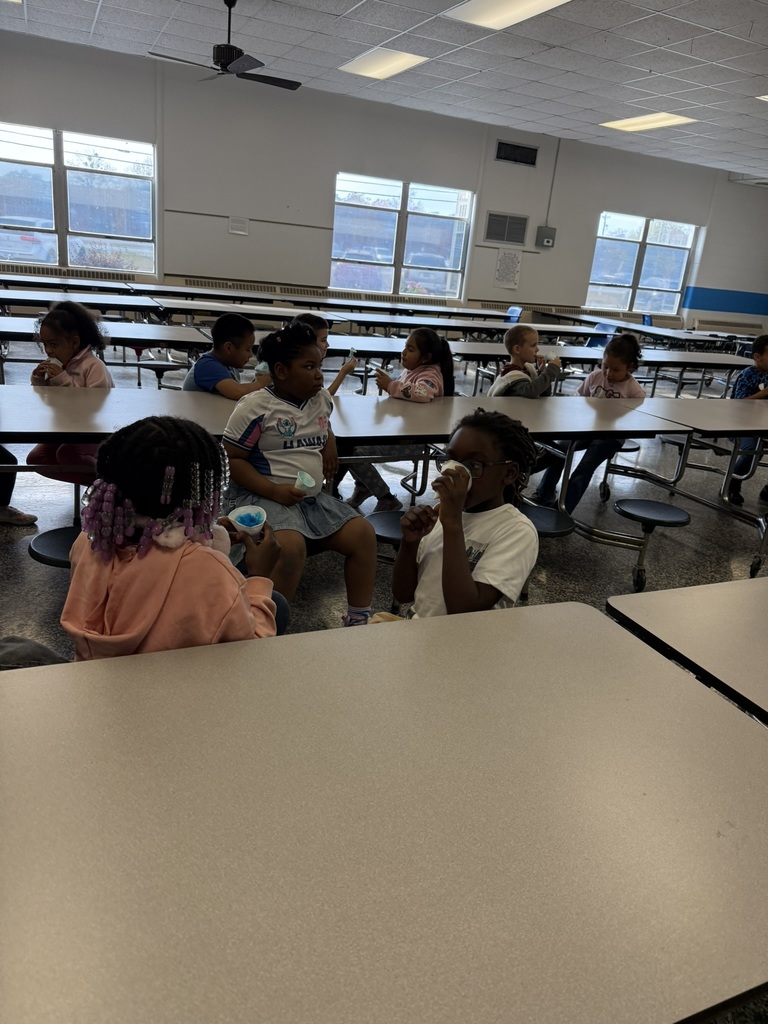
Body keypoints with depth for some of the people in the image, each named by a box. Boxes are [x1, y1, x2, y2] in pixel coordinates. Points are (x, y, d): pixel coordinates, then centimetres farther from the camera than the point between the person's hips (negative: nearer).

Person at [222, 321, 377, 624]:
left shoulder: (322, 399, 10)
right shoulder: (255, 407, -10)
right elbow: (232, 459, -11)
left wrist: (330, 441, 10)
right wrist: (274, 490, -22)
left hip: (314, 497, 7)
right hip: (263, 496, -7)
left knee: (363, 533, -5)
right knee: (290, 547, -35)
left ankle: (359, 617, 7)